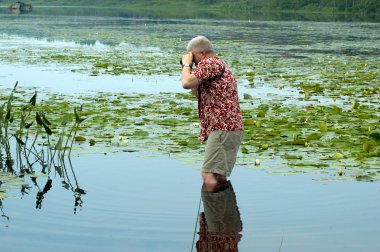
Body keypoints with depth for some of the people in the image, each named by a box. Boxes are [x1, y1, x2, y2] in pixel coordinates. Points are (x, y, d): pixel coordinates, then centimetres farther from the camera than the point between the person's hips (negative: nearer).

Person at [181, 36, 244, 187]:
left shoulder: (209, 63, -8)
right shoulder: (219, 64, 25)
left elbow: (186, 83, -21)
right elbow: (200, 95, 32)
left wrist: (186, 65, -2)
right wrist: (189, 71, 22)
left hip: (223, 128, -11)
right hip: (225, 127, 11)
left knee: (209, 175, -17)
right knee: (219, 178, 15)